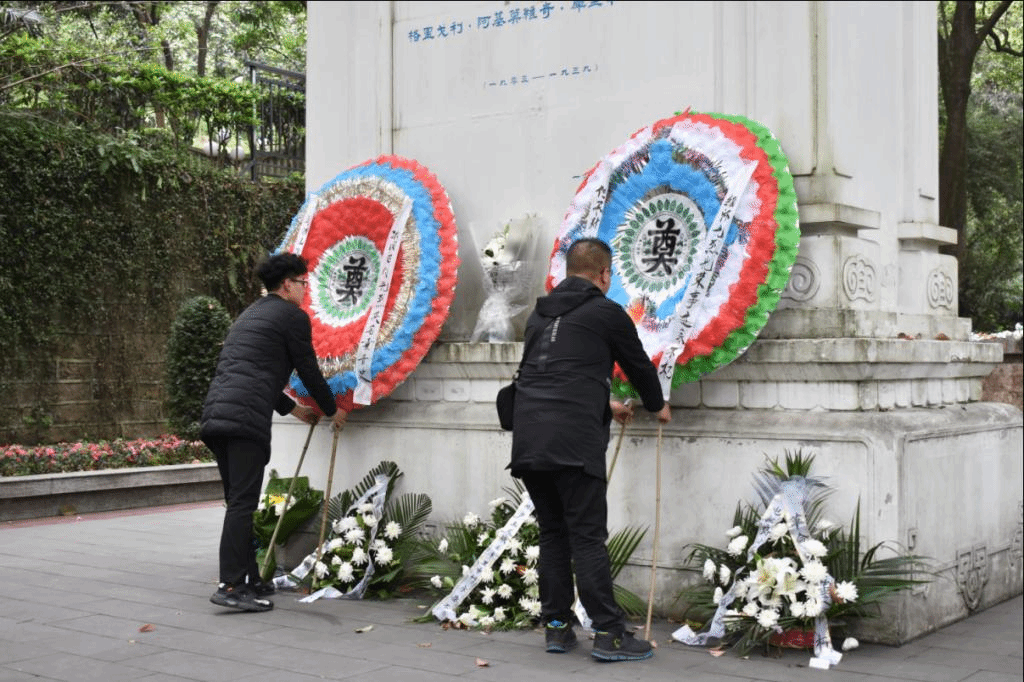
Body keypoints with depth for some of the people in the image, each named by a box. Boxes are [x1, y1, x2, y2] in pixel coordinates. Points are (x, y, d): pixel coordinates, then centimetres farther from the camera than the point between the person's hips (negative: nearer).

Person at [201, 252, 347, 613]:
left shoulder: (249, 315, 30)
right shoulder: (292, 316, 3)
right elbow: (309, 370, 7)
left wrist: (294, 408, 42)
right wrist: (333, 411, 22)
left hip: (215, 412, 9)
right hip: (246, 417, -9)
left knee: (239, 503, 13)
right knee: (242, 504, -9)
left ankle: (249, 580, 18)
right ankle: (230, 586, -12)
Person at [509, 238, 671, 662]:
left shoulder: (540, 315, 24)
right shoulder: (606, 313, 5)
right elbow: (638, 363, 17)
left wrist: (604, 405, 49)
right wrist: (658, 406, 37)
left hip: (527, 440, 6)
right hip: (573, 442, -6)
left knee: (552, 534, 14)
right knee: (588, 538, -4)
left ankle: (556, 628, 17)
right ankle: (608, 634, -1)